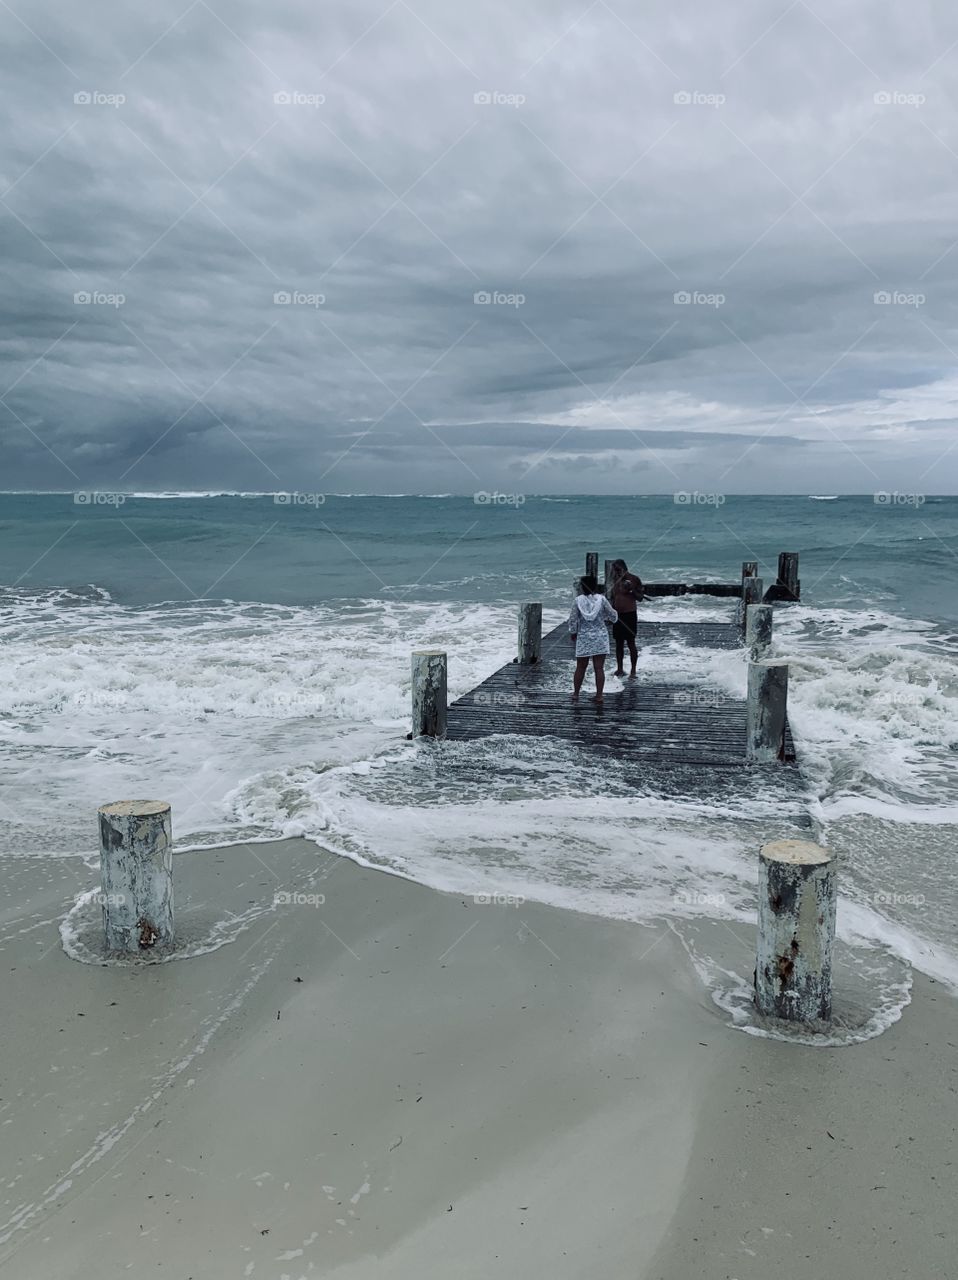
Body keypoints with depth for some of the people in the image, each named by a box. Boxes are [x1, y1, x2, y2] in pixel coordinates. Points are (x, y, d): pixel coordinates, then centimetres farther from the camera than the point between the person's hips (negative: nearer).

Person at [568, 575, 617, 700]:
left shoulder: (578, 600, -7)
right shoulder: (601, 599, -6)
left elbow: (572, 619, -4)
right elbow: (613, 616, 2)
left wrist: (573, 632, 12)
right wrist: (614, 617, 26)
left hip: (583, 638, 0)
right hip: (600, 637, 0)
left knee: (580, 667, 13)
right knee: (599, 668, 3)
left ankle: (575, 693, 21)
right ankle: (599, 695, 4)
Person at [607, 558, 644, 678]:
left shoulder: (634, 579, -6)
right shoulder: (615, 580, 10)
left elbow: (640, 597, -3)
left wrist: (632, 590, -19)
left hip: (630, 614, -6)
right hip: (617, 615, 6)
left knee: (631, 643, -4)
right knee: (618, 643, 10)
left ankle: (633, 671, 0)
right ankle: (619, 669, 19)